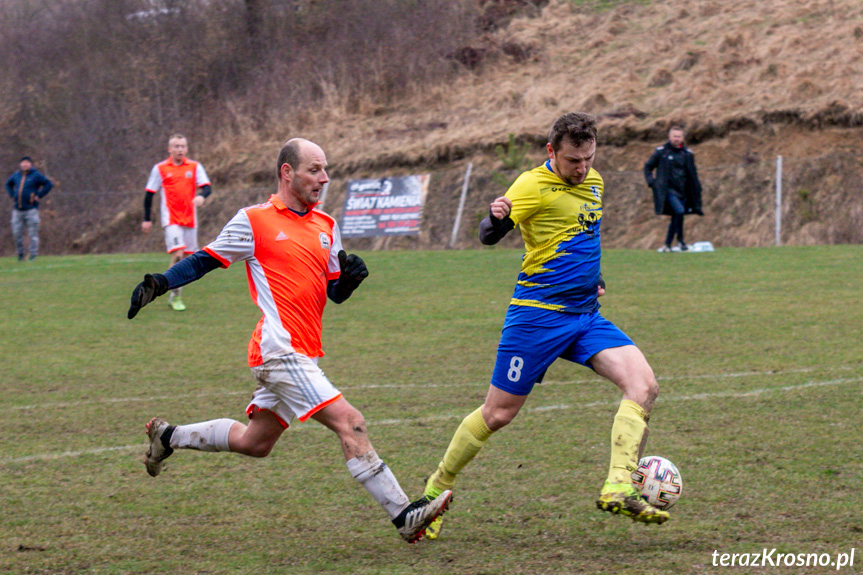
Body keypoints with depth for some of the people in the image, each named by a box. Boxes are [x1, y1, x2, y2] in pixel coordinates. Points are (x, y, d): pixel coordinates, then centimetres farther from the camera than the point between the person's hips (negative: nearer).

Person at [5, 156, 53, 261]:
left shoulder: (36, 175, -3)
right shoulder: (16, 175, 11)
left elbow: (49, 184, -7)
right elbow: (8, 184, 31)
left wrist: (39, 196, -10)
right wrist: (12, 195, 15)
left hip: (31, 209, -5)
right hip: (17, 210, 5)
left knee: (33, 234, -4)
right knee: (17, 233, 3)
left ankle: (33, 255, -1)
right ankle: (20, 254, 16)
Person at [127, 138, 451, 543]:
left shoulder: (325, 226, 16)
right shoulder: (254, 220, -3)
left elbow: (334, 292, 20)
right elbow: (206, 260, 7)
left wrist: (350, 277, -3)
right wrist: (159, 283, -5)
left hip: (301, 353, 8)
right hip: (280, 351, -8)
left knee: (255, 442, 20)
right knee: (349, 422, -17)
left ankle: (169, 436, 39)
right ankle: (403, 515, -19)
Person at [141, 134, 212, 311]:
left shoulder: (195, 167, 7)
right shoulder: (160, 169, 3)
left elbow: (207, 187, -1)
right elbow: (149, 194, 7)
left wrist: (201, 196, -25)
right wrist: (146, 219, 6)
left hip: (190, 219, 3)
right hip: (171, 219, -3)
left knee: (187, 256, 5)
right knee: (178, 254, -17)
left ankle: (174, 295, 20)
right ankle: (175, 297, -10)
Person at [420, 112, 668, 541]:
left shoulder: (593, 182, 11)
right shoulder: (534, 185, -11)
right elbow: (489, 237, -19)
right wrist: (496, 217, -41)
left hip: (586, 316, 6)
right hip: (538, 316, -6)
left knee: (643, 385, -15)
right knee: (498, 413, 1)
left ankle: (618, 489, -21)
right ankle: (437, 488, 21)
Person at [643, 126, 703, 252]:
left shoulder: (688, 154, 8)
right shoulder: (661, 152, 0)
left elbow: (693, 175, 15)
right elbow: (648, 167, 9)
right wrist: (651, 181, -3)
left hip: (682, 191, 4)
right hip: (668, 189, -4)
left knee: (676, 218, 7)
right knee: (679, 211, -23)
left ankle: (667, 244, 24)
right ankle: (680, 239, -8)